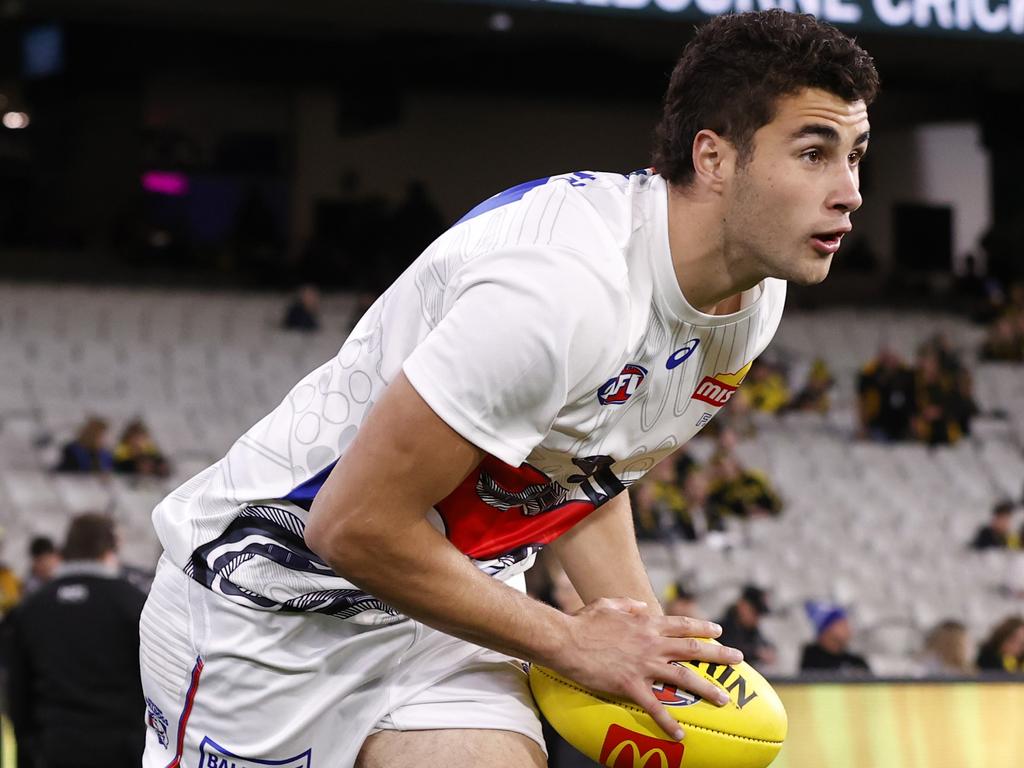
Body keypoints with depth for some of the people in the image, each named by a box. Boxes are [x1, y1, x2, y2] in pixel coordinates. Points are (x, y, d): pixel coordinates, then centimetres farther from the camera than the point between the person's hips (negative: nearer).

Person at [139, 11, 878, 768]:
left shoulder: (756, 298, -3)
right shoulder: (566, 287, -31)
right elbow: (353, 525, -27)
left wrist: (646, 640, 0)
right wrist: (572, 640, -18)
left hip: (437, 603, 7)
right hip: (269, 594, -7)